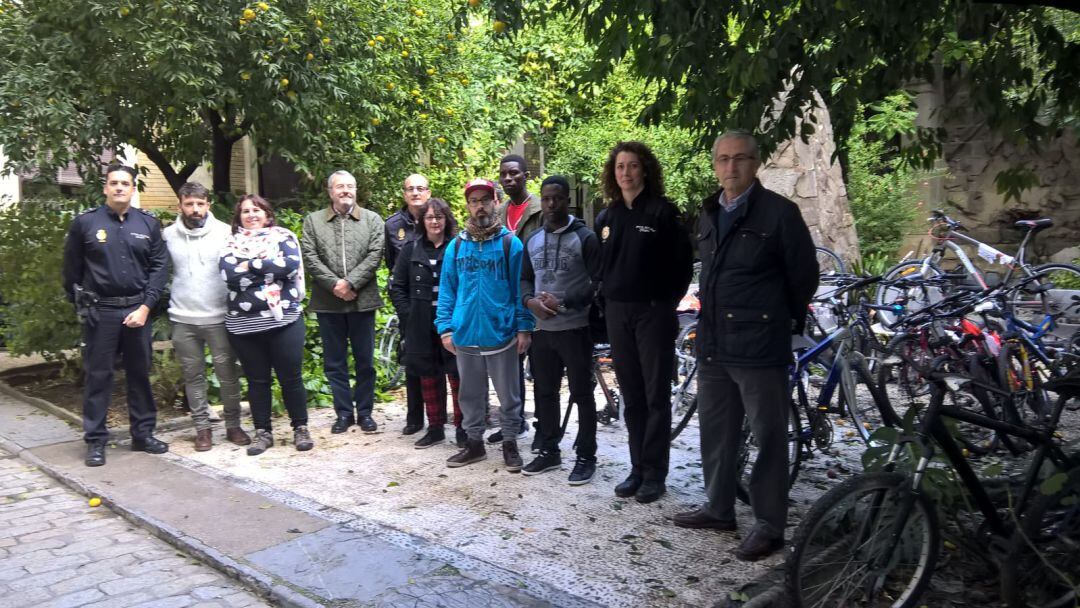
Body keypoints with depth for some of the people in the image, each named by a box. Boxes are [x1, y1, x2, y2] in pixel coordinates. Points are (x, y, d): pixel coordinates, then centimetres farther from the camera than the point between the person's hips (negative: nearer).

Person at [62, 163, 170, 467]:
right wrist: (82, 306, 6)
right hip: (100, 311, -2)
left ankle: (143, 434, 21)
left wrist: (145, 307, -6)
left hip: (137, 310, 2)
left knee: (140, 374, 10)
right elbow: (72, 270, 6)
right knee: (97, 376, 3)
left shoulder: (149, 223, 5)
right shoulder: (85, 222, 0)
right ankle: (95, 441, 12)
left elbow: (159, 266, 2)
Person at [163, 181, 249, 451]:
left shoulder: (224, 232, -3)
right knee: (193, 375, 10)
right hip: (182, 320, 2)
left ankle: (233, 425, 18)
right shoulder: (168, 235, 2)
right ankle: (202, 427, 20)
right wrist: (163, 302, 5)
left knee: (228, 373, 5)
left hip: (218, 317, -2)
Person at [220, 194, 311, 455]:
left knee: (291, 377, 3)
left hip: (284, 320, -2)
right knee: (257, 380, 9)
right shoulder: (231, 243, 10)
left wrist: (251, 264, -9)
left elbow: (290, 265, -14)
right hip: (244, 324, 2)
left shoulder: (282, 236, 6)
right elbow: (228, 275, -8)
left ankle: (300, 428, 15)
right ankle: (262, 432, 19)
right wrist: (271, 270, -9)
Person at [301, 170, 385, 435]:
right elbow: (310, 257, -2)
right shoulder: (313, 220, 7)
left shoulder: (372, 219, 6)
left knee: (365, 360, 6)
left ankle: (364, 411, 17)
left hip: (362, 300, -1)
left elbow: (375, 255, -5)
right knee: (334, 362, 7)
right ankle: (344, 412, 18)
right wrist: (334, 284, -13)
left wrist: (350, 282, -15)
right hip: (328, 302, 1)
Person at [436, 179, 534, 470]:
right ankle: (474, 442, 29)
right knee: (470, 393, 15)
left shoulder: (510, 243, -4)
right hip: (465, 335, 3)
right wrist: (445, 328, 1)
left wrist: (524, 327, -8)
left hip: (501, 334, -3)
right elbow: (447, 290, 6)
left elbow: (520, 288, -4)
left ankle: (510, 443, 23)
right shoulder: (456, 245, 5)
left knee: (508, 394, 8)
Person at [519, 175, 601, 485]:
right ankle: (549, 451, 26)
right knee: (544, 393, 13)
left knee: (582, 394, 1)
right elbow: (525, 278, 15)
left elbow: (598, 283, -10)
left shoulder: (586, 238, -6)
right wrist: (530, 301, -6)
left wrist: (563, 302, -18)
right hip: (542, 329, 6)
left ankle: (586, 456, 11)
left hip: (575, 329, -5)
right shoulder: (532, 240, 12)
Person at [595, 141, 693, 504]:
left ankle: (655, 474, 7)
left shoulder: (662, 211, -5)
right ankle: (637, 468, 18)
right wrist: (607, 300, 8)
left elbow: (683, 262, -4)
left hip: (653, 312, -5)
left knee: (656, 395, 0)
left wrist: (668, 302, -4)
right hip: (618, 314, 5)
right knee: (631, 396, 10)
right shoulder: (607, 217, 11)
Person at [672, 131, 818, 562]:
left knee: (768, 436, 2)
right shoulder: (708, 215, 13)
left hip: (759, 347, -7)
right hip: (713, 344, 7)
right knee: (715, 430, 16)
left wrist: (786, 320, 8)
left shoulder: (779, 212, -7)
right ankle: (719, 508, 31)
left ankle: (769, 524, 13)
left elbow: (804, 275, -2)